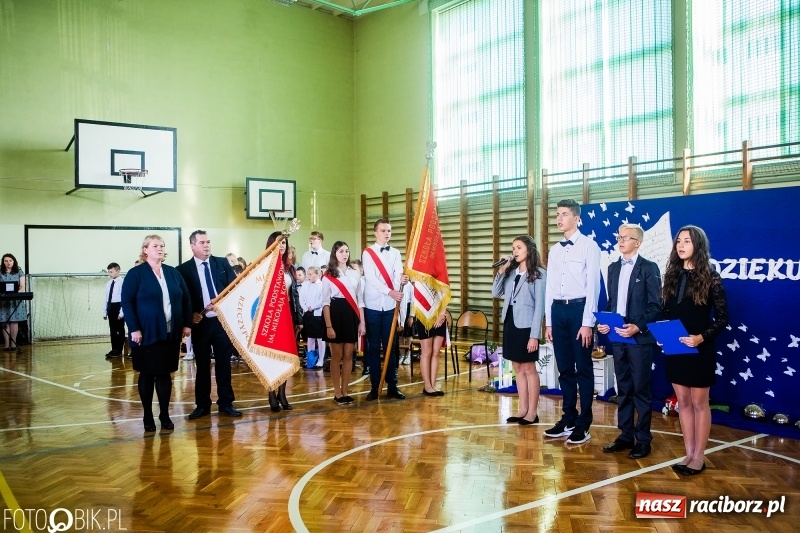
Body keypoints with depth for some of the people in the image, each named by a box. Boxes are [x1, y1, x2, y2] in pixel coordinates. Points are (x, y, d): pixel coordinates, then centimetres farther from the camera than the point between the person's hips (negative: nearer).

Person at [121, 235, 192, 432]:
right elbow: (126, 302, -9)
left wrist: (187, 324, 5)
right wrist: (134, 329, -16)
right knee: (147, 375, 6)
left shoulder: (173, 272, 10)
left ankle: (165, 415, 18)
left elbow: (186, 298, 12)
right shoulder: (135, 273, -4)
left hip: (170, 334, 4)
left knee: (165, 374, 9)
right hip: (147, 334, -3)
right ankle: (148, 416, 18)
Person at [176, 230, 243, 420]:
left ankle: (226, 403, 17)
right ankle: (202, 405, 20)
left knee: (224, 363, 7)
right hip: (200, 323, -1)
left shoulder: (222, 263, 5)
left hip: (223, 320, 1)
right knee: (202, 366, 9)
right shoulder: (184, 269, -1)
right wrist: (190, 314, -15)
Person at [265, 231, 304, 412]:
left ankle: (282, 393, 15)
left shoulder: (290, 268, 12)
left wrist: (299, 318, 10)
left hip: (289, 315, 5)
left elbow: (295, 294, 13)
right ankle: (272, 395, 8)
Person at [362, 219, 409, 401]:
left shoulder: (395, 253, 7)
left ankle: (392, 386, 14)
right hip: (373, 305, -3)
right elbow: (371, 278, -14)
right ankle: (375, 386, 11)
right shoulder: (368, 253, -3)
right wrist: (390, 291, -26)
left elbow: (398, 275, -7)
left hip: (390, 306, 3)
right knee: (373, 347, 4)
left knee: (390, 346, 8)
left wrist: (402, 281, -31)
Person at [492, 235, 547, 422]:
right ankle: (522, 409, 20)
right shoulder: (511, 272, 10)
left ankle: (532, 412, 10)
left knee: (529, 369, 2)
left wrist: (534, 335, -16)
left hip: (526, 326, -6)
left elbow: (539, 306, -11)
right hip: (510, 324, 6)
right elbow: (496, 293, 7)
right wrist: (501, 271, -3)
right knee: (518, 369, 12)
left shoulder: (538, 274, -8)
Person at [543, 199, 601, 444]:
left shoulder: (589, 246, -5)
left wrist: (587, 323, -13)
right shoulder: (555, 250, 14)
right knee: (564, 368, 12)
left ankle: (583, 425, 12)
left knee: (583, 369, 3)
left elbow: (593, 286, -9)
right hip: (558, 310, 6)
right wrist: (548, 322, 12)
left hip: (579, 308, -6)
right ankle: (568, 419, 23)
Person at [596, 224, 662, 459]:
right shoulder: (613, 268, 13)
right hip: (617, 337, 6)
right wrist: (604, 322, 0)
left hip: (640, 338, -5)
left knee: (641, 389, 2)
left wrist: (638, 327, -19)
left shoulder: (649, 268, -4)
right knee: (623, 389, 12)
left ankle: (643, 439, 12)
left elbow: (655, 306, -8)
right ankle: (626, 435, 21)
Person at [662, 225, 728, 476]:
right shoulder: (672, 275, 7)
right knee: (683, 402, 11)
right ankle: (689, 453, 21)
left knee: (699, 403, 5)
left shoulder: (710, 278, -7)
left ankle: (699, 457, 16)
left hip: (699, 349, -5)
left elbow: (722, 319, -8)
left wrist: (701, 337, -21)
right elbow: (665, 312, 9)